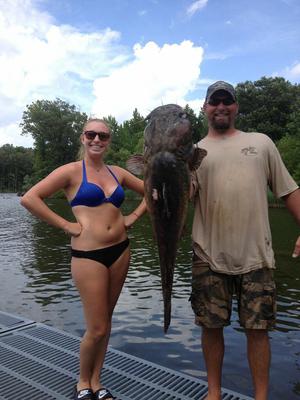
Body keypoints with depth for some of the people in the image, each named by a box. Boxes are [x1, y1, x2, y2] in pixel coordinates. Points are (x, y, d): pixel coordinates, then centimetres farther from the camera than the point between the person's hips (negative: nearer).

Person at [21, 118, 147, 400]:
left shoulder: (118, 173, 8)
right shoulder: (72, 171, -6)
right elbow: (29, 199, -14)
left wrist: (134, 216, 6)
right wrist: (65, 225, -14)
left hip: (120, 250, 5)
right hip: (88, 255, -5)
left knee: (105, 321, 15)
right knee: (97, 328, 1)